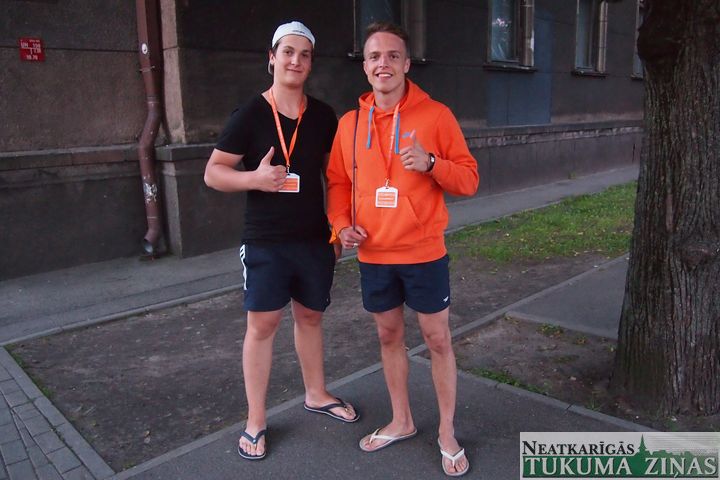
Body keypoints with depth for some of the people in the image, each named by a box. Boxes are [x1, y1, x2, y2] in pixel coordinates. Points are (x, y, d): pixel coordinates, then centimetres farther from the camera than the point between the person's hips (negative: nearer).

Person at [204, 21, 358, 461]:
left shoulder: (323, 115, 5)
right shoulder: (250, 115, -6)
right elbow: (213, 172, -5)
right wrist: (254, 178, -23)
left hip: (315, 239, 4)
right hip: (266, 242, -3)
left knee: (311, 316, 16)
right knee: (262, 324, 2)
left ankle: (316, 395, 35)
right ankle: (256, 420, 16)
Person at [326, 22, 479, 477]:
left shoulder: (436, 114, -6)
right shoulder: (349, 123, 4)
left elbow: (469, 179, -5)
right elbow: (339, 182, 12)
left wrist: (431, 163, -23)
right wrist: (342, 224, -4)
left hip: (424, 253, -3)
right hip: (374, 255, 4)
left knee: (438, 340, 7)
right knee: (389, 336, 16)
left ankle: (448, 432, 27)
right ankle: (401, 420, 37)